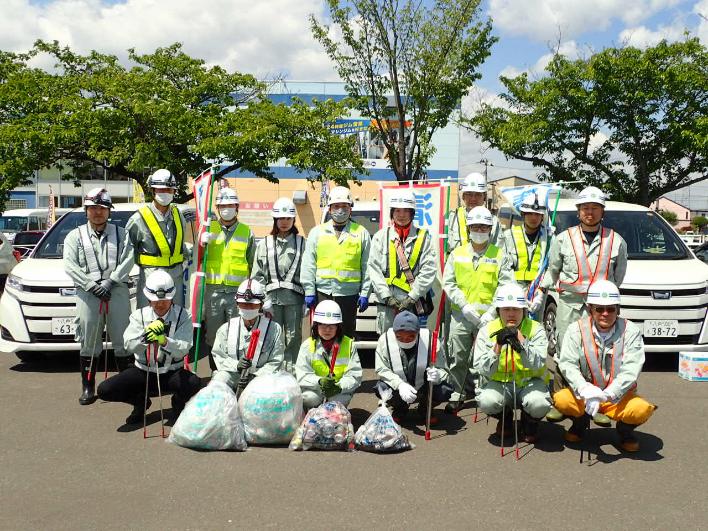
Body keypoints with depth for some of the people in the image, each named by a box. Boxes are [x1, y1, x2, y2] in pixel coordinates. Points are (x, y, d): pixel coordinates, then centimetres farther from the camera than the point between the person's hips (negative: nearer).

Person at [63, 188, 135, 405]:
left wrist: (110, 282, -12)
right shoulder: (75, 236, 13)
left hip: (117, 291, 0)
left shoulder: (121, 234, 13)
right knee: (88, 342, 1)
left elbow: (127, 260, 0)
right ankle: (88, 388, 9)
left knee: (122, 340, 2)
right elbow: (70, 266, 1)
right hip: (87, 293, 0)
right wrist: (93, 285, -10)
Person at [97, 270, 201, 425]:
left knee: (194, 383, -33)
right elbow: (129, 346, -17)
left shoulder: (182, 316, -7)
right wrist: (145, 335, -37)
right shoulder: (139, 315, -2)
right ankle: (141, 402, 15)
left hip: (172, 373, -2)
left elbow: (183, 349, -20)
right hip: (143, 372, 2)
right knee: (105, 390, -17)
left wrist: (165, 341, -40)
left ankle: (178, 404, 5)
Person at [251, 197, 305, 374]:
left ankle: (292, 372, 9)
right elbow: (257, 274, 8)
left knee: (293, 336, 2)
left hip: (294, 297, -1)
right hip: (271, 297, 1)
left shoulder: (301, 243, 8)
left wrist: (308, 299, -3)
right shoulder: (265, 243, 12)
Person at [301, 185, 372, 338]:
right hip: (323, 292, 1)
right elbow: (308, 265, 7)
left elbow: (367, 266, 4)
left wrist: (365, 293, -1)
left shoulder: (361, 233, 7)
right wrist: (309, 292, 0)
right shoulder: (317, 232, 10)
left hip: (349, 293, -1)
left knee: (347, 335, 7)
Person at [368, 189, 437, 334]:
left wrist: (412, 297, -9)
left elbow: (429, 270, -2)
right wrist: (387, 296, -8)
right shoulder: (381, 236, 8)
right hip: (386, 302, 1)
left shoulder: (423, 237, 5)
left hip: (412, 304, -1)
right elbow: (374, 269, 1)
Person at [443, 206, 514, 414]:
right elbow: (448, 283, 4)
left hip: (488, 316, -1)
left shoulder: (500, 256, 5)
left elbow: (505, 288, 0)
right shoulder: (457, 254, 9)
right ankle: (457, 395, 16)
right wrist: (464, 305, -10)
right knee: (458, 358, 4)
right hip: (461, 314, 2)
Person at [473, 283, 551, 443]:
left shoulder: (536, 329, -9)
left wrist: (520, 340, -32)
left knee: (539, 404, -33)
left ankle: (530, 422, 7)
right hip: (500, 384, 1)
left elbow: (538, 366, -22)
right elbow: (484, 371, -13)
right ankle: (505, 418, 9)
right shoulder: (487, 331, -6)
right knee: (486, 401, -29)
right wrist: (497, 346, -28)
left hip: (530, 382, -1)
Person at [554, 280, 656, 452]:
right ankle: (581, 420, 9)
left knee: (642, 410, -30)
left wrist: (606, 395, -32)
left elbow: (630, 371, -17)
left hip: (619, 396, -1)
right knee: (561, 400, -28)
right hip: (583, 395, 1)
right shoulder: (576, 329, -5)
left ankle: (625, 429, 8)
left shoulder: (631, 331, -7)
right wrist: (585, 391, -32)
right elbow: (567, 364, -14)